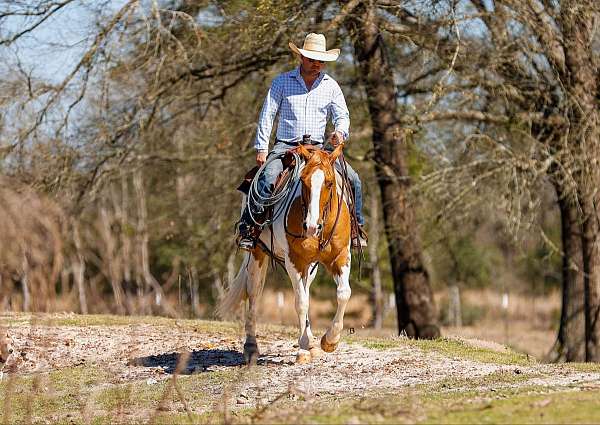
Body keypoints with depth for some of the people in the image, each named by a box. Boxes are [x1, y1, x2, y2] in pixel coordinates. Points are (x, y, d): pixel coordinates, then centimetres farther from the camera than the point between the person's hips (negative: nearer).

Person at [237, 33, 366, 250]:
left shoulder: (331, 86, 9)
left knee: (353, 180, -11)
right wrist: (261, 148, -6)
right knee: (268, 177, -31)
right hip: (285, 146, -3)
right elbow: (267, 115, 1)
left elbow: (342, 115, 11)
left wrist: (340, 132, -13)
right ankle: (248, 228, -27)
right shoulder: (282, 82, 2)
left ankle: (356, 226, 8)